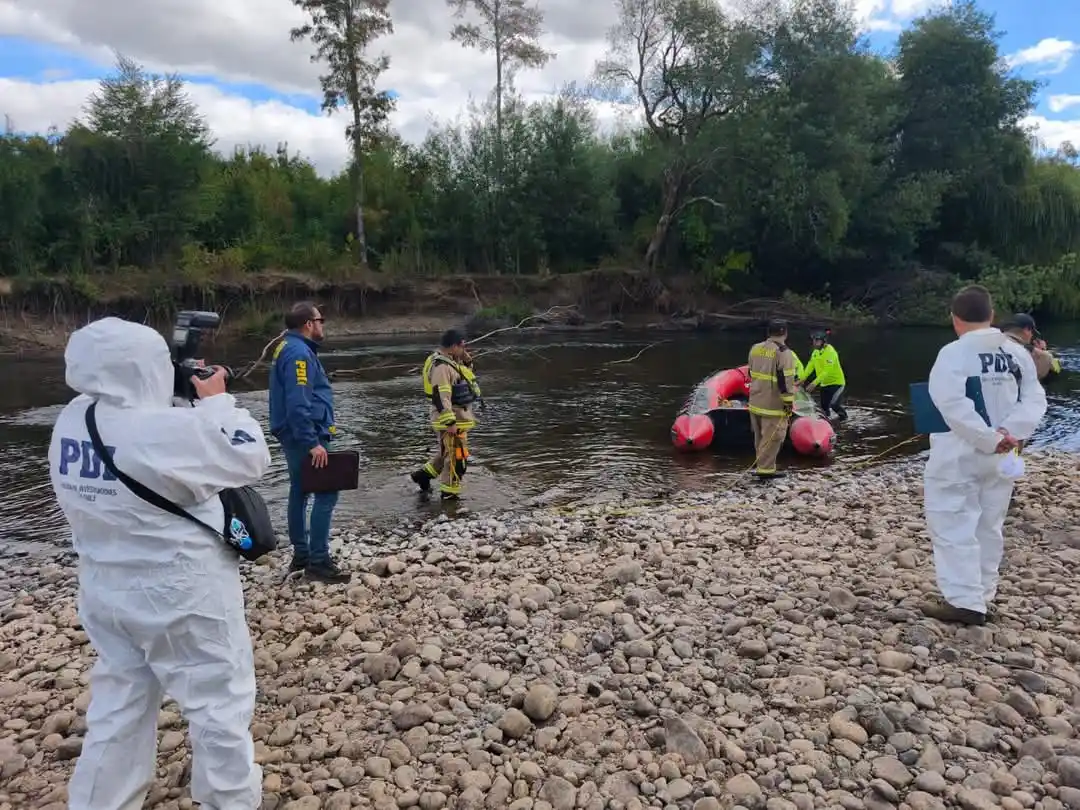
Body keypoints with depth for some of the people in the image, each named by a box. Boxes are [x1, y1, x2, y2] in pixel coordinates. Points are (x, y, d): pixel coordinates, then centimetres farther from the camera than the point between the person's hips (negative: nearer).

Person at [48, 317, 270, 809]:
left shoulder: (70, 422, -3)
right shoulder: (171, 430, -26)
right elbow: (252, 459, -14)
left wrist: (191, 400, 5)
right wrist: (216, 400, -4)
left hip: (105, 592, 7)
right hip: (182, 596, -7)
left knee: (118, 710, 22)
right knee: (220, 707, 11)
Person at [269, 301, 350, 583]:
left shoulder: (289, 348, 16)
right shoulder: (299, 353, -17)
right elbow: (298, 404, -25)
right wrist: (313, 443, -26)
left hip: (294, 436, 11)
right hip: (304, 435, -11)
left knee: (299, 492, 15)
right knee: (326, 493, -9)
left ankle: (301, 554, 24)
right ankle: (318, 562, -7)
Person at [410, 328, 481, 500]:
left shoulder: (452, 362, 11)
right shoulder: (441, 366, -21)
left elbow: (465, 376, 24)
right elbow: (440, 396, -27)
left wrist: (467, 361, 5)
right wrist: (450, 422, -29)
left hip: (459, 416, 10)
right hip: (452, 418, -10)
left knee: (447, 452, 23)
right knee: (457, 457, -1)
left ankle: (424, 474, 34)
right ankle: (449, 493, 9)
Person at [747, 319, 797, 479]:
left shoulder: (755, 348, 8)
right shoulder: (783, 352, -16)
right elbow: (786, 379, -18)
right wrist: (788, 401, -14)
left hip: (755, 401, 8)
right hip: (773, 404, -8)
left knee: (760, 435, 16)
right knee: (772, 437, -1)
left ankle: (764, 464, 27)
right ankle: (765, 469, 0)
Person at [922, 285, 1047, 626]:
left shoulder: (953, 353, -15)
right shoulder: (1017, 352, 4)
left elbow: (953, 405, -24)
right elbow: (1035, 398, -1)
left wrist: (991, 439, -18)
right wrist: (1009, 432, -12)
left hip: (959, 456, -6)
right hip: (1000, 456, 7)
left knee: (954, 526, 1)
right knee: (989, 527, 17)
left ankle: (965, 601, -2)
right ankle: (982, 595, 27)